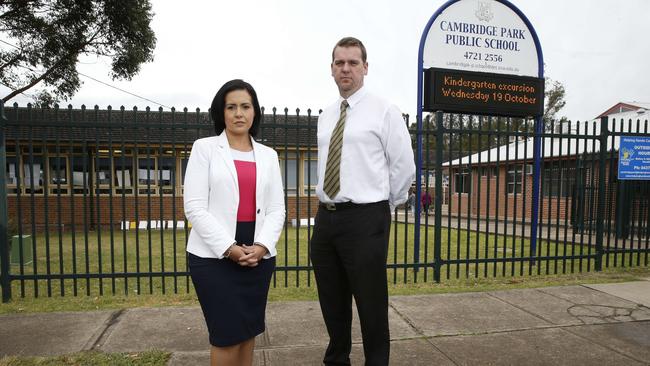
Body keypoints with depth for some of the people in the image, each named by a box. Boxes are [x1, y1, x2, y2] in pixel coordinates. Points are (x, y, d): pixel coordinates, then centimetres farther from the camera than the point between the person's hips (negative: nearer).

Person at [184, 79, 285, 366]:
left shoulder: (268, 155, 10)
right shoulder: (204, 148, 0)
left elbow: (277, 208, 6)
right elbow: (194, 207, -7)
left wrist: (262, 245, -11)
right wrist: (229, 248, -16)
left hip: (258, 256, 4)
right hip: (214, 255, -3)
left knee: (248, 332, 12)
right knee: (228, 335, -1)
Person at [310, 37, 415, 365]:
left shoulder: (384, 112, -4)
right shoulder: (325, 116, 14)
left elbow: (404, 167, -3)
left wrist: (383, 209, 4)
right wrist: (329, 207, 16)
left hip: (364, 220, -6)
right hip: (325, 218, 6)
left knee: (371, 306, 4)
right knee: (332, 304, 17)